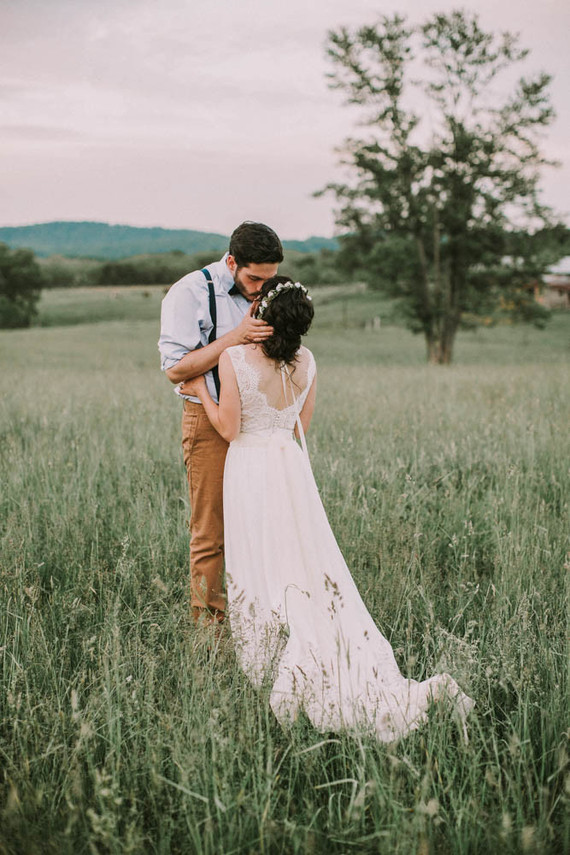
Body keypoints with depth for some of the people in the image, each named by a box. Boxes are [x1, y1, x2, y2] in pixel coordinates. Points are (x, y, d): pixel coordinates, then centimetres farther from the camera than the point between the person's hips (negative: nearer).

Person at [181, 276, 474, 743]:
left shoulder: (233, 357, -15)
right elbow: (302, 424, 10)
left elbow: (229, 428, -11)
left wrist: (201, 390, 3)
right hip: (291, 464, 5)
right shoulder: (306, 361, 1)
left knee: (260, 571, 6)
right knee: (311, 572, 8)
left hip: (249, 468, -4)